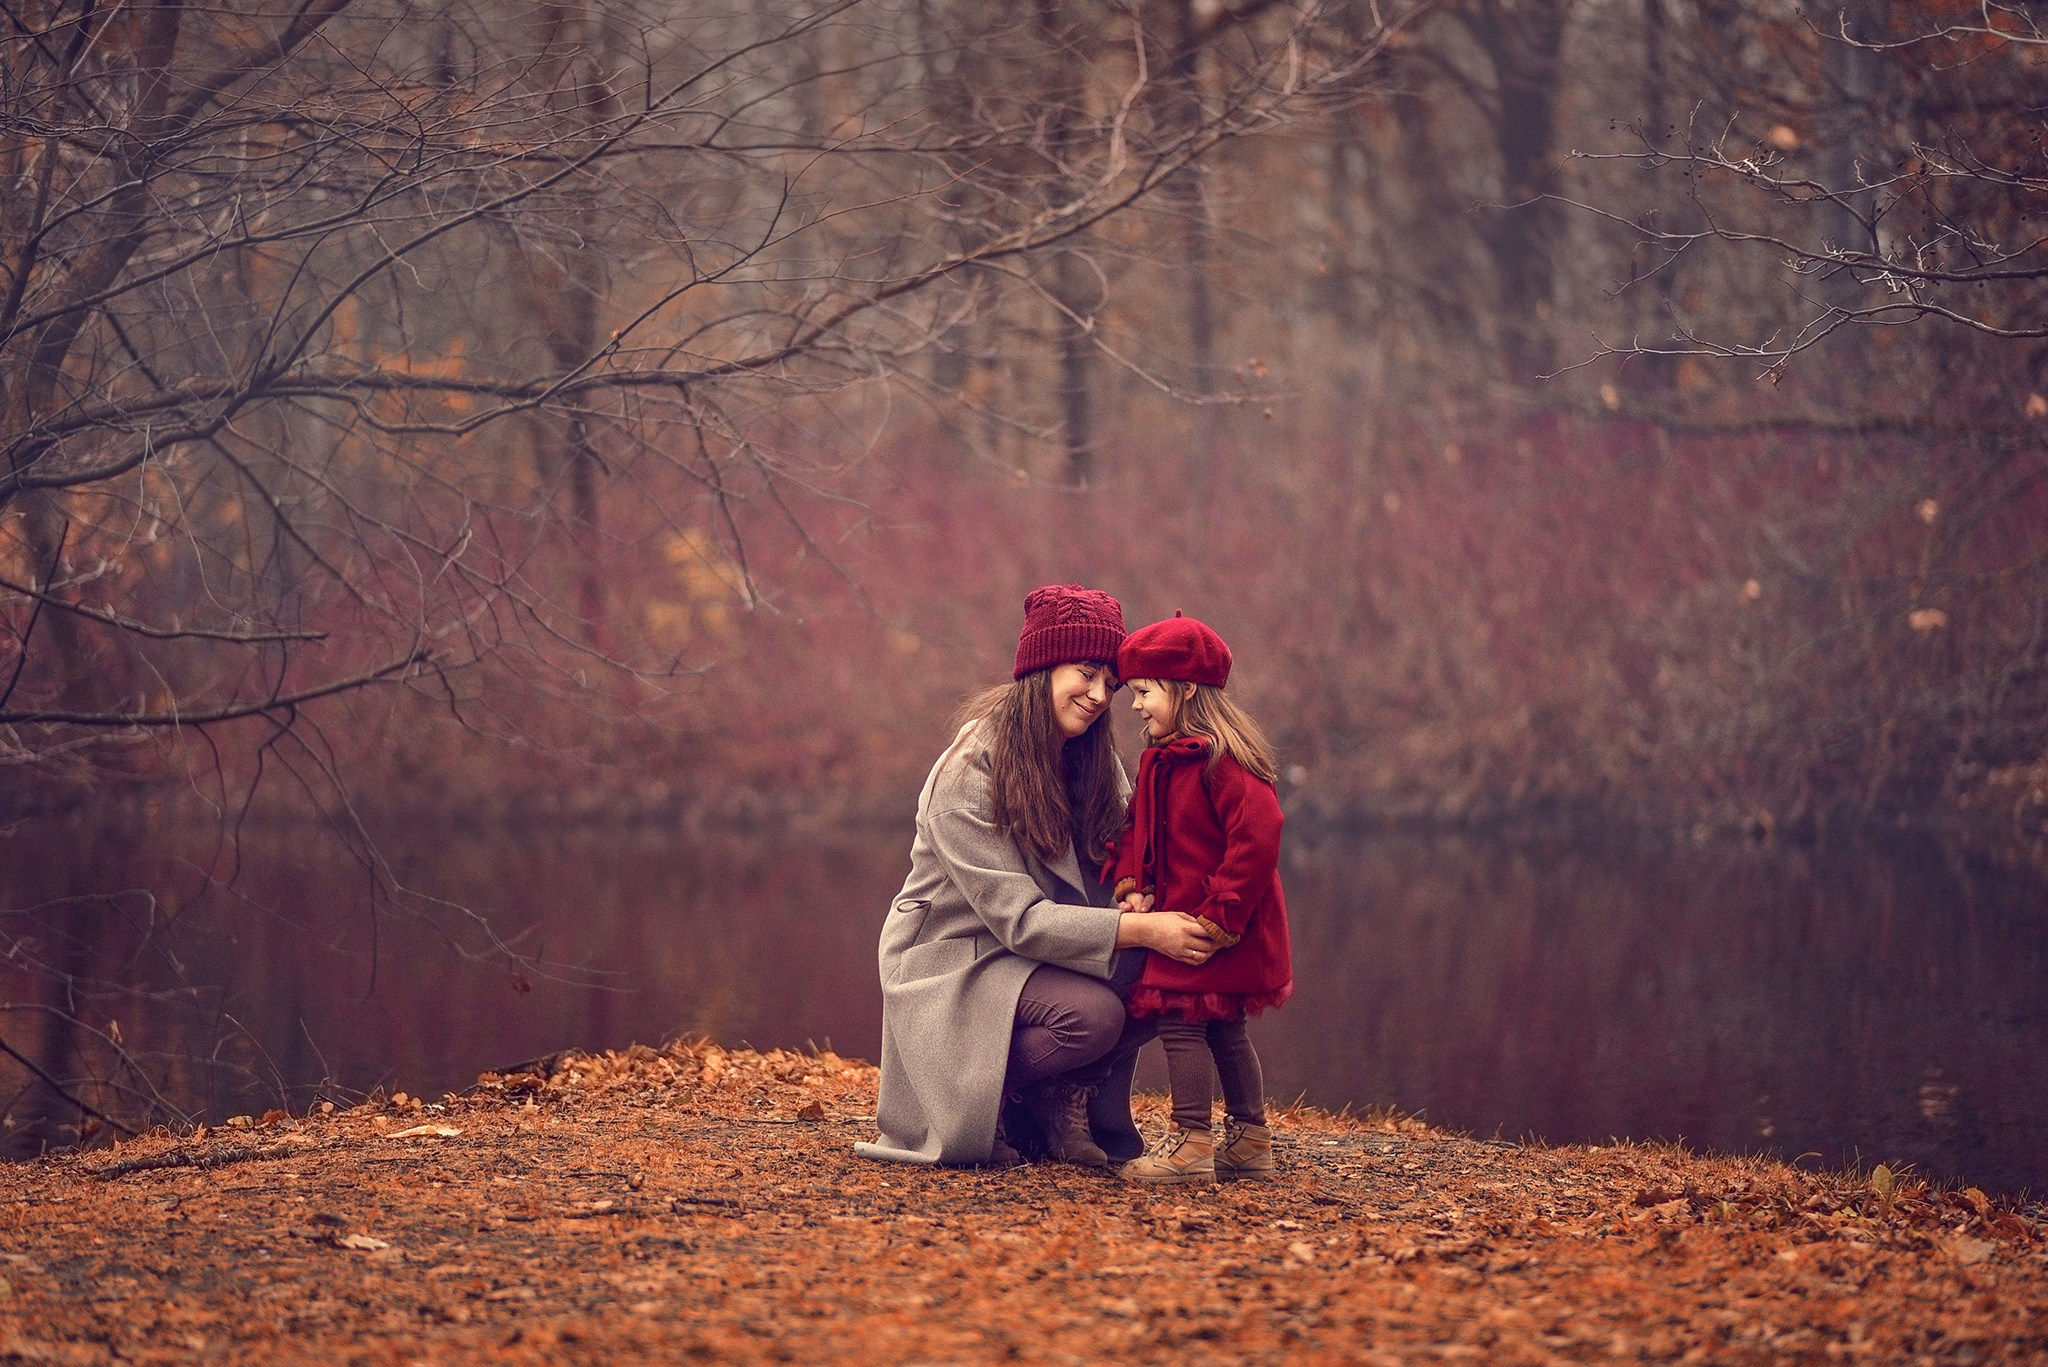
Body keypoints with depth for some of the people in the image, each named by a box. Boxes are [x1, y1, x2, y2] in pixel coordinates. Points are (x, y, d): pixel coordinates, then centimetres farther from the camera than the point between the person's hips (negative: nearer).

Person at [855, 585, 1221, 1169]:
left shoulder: (1096, 765, 2)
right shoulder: (968, 774, -20)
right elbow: (1017, 918, -26)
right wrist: (1141, 930, -36)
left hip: (1038, 955, 7)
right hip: (955, 962, -7)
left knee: (1161, 977, -21)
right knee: (1091, 1014, -33)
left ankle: (1068, 1095, -1)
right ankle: (969, 1098, -8)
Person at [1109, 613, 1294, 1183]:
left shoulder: (1222, 759, -20)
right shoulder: (1160, 760, 11)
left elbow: (1257, 836, -26)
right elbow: (1138, 827, 19)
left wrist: (1219, 919, -25)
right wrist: (1135, 887, 0)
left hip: (1221, 928, -10)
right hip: (1179, 919, 10)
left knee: (1180, 1019, -11)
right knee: (1223, 1027, 14)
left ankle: (1190, 1145, -9)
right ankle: (1251, 1141, 22)